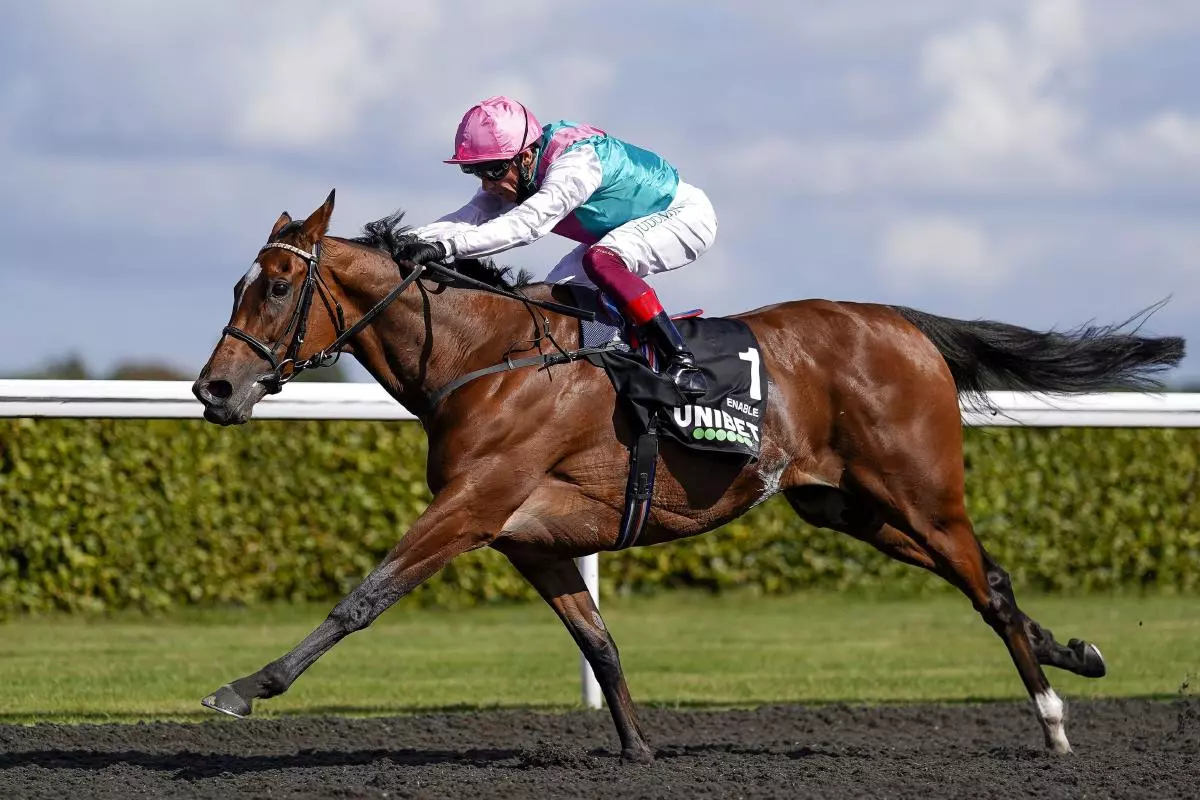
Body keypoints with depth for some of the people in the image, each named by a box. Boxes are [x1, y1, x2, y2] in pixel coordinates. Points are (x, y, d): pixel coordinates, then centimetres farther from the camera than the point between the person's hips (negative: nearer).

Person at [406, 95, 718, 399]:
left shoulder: (575, 164, -36)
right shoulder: (514, 169, -9)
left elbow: (528, 223, -48)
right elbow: (473, 215, -20)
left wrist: (448, 246, -57)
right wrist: (412, 240, -38)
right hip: (624, 230, 10)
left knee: (601, 261, -33)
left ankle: (683, 363, -31)